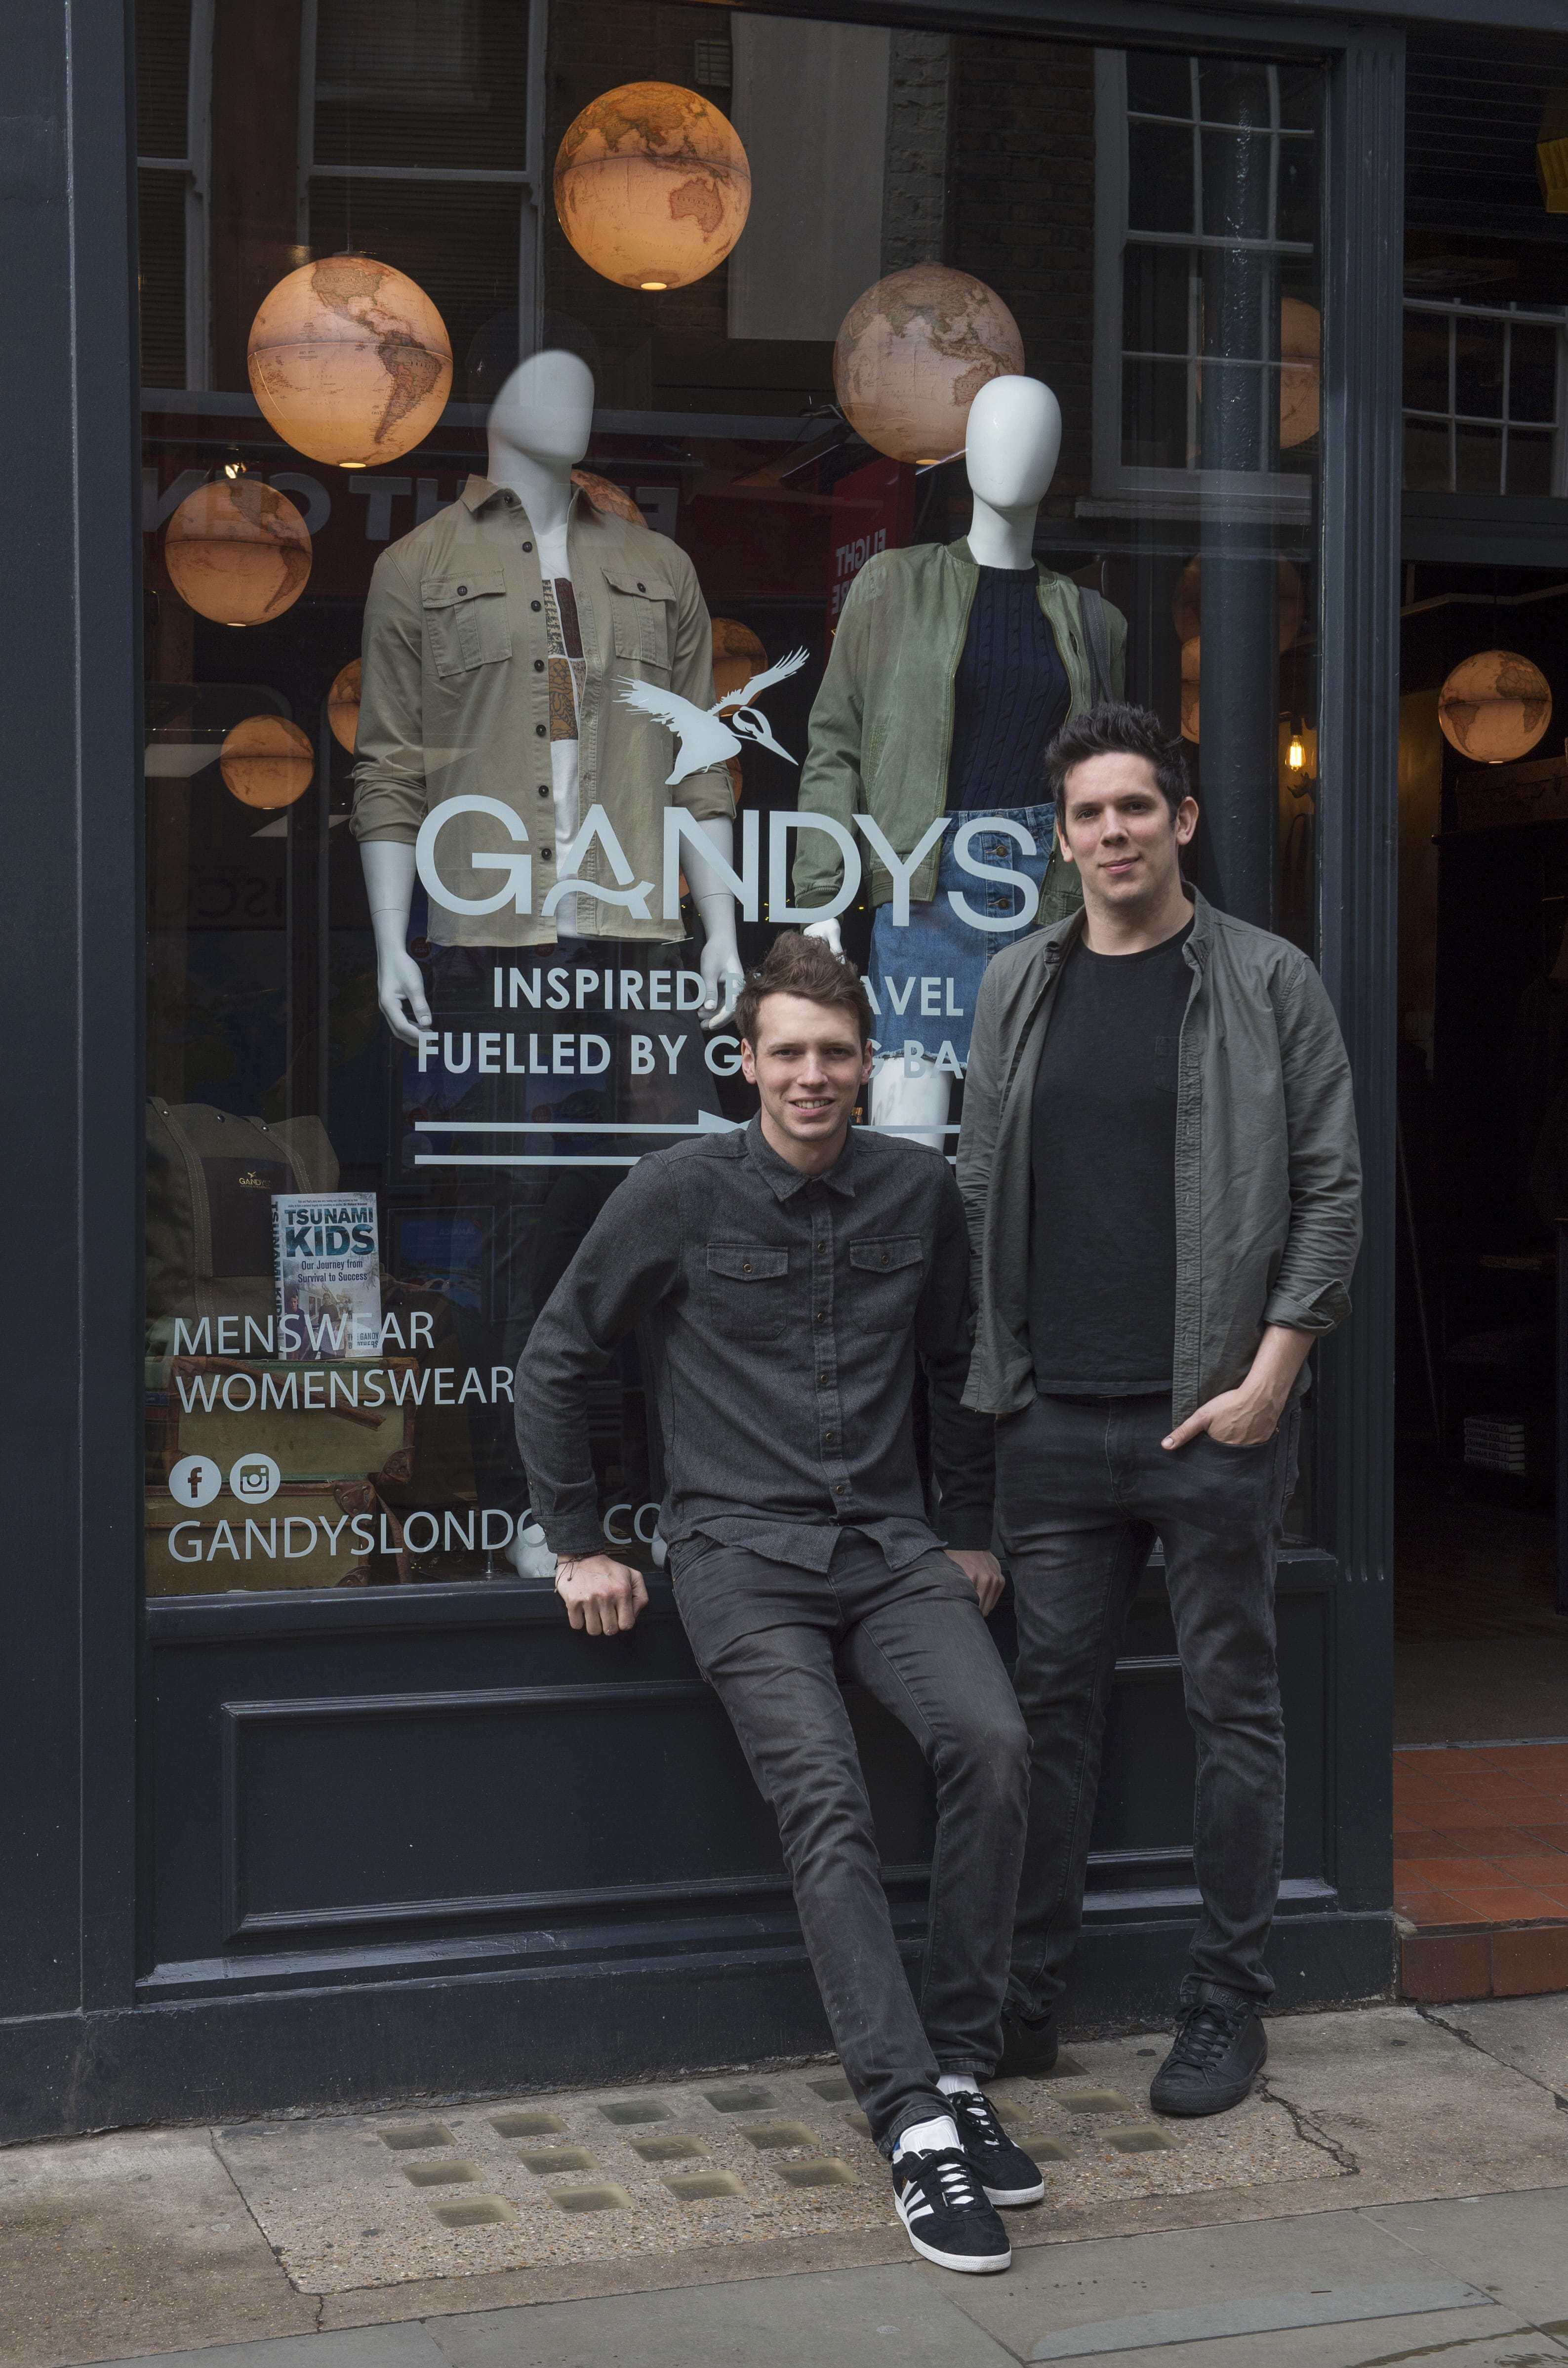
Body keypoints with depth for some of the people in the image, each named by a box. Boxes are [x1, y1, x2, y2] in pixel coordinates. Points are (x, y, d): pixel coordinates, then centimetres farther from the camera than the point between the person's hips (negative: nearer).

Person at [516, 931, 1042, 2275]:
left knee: (994, 1743, -24)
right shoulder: (682, 1193, -1)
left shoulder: (920, 1191, 9)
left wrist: (972, 1533, 21)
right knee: (826, 1800, -25)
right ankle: (916, 2127, -25)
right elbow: (556, 1363, 7)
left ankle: (962, 2075, -11)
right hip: (742, 1553, -3)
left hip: (891, 1546, 3)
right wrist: (579, 1546, 6)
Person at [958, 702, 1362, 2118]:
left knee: (1234, 1708, 5)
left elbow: (1332, 1191, -3)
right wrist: (998, 1368, 6)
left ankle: (1228, 2008, 15)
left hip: (1215, 1417, -3)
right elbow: (982, 1192, 14)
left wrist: (1270, 1374, -10)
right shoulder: (1019, 989, 11)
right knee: (1054, 1706, 8)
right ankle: (1028, 1993, 17)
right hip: (1054, 1419, 3)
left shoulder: (1268, 982, 0)